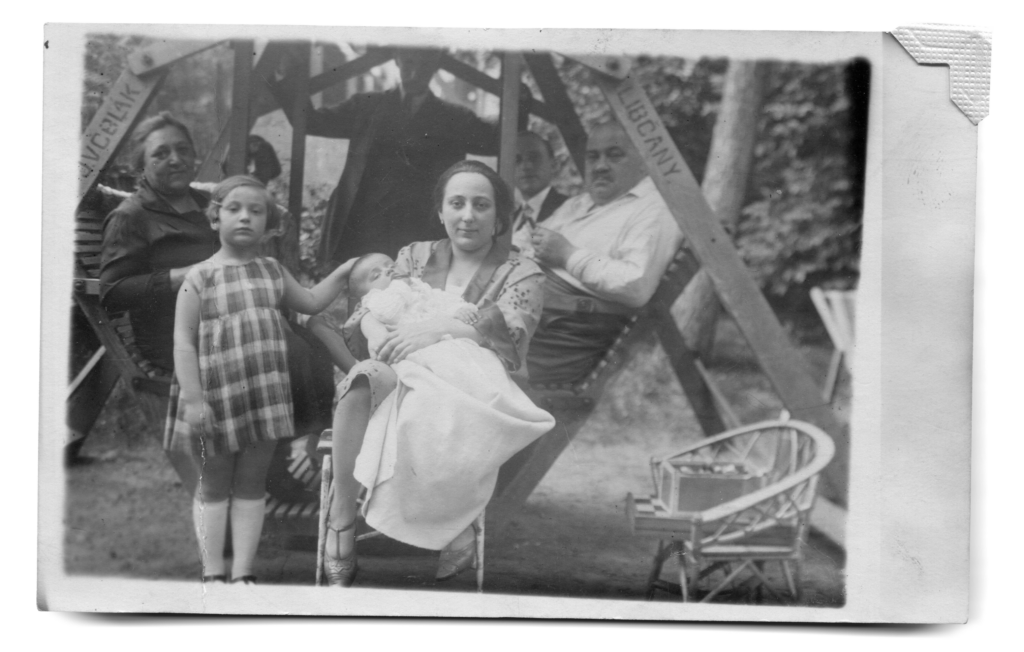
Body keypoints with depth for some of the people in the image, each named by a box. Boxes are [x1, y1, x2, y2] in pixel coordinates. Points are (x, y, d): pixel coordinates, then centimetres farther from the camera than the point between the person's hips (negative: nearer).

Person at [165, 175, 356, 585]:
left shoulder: (273, 271, 8)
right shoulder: (200, 277, -6)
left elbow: (311, 303, 23)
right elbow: (184, 341, -10)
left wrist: (343, 273, 11)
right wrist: (193, 399, -17)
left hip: (264, 394, 4)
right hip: (219, 396, -4)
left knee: (252, 485, 9)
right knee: (214, 485, 10)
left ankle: (243, 573, 18)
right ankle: (213, 573, 20)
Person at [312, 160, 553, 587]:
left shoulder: (522, 275, 10)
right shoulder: (415, 257, 19)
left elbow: (510, 332, -10)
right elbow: (359, 326, 13)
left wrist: (440, 330, -24)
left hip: (471, 395, -3)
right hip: (406, 383, 3)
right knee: (365, 377, -34)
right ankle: (341, 519, -25)